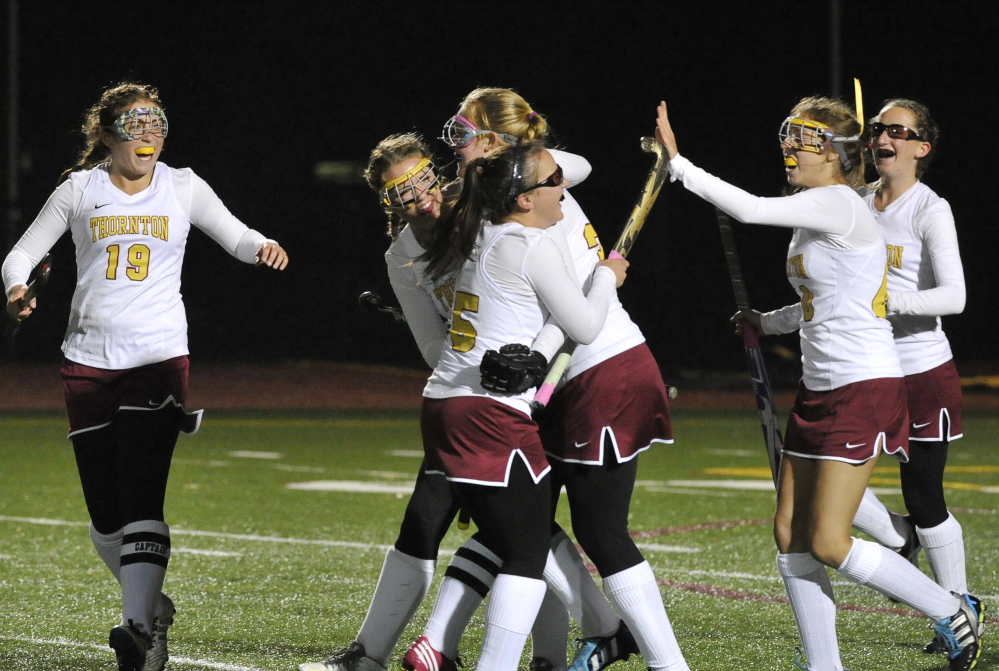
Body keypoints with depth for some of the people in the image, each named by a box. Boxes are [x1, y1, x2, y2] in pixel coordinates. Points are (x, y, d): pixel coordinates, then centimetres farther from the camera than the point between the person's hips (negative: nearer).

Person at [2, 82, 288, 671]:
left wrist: (263, 246, -16)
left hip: (159, 356, -2)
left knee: (141, 499, -17)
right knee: (105, 513, 3)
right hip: (89, 360, 2)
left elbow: (236, 236, 8)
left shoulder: (182, 187, 6)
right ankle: (151, 604, 26)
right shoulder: (80, 190, 7)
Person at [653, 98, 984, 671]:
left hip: (865, 388, -10)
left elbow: (751, 210, -26)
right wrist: (766, 323, 18)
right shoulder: (813, 215, 15)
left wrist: (677, 163, -22)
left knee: (829, 545, -10)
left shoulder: (839, 204, -14)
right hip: (821, 389, 10)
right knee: (791, 535, 4)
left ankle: (953, 611, 5)